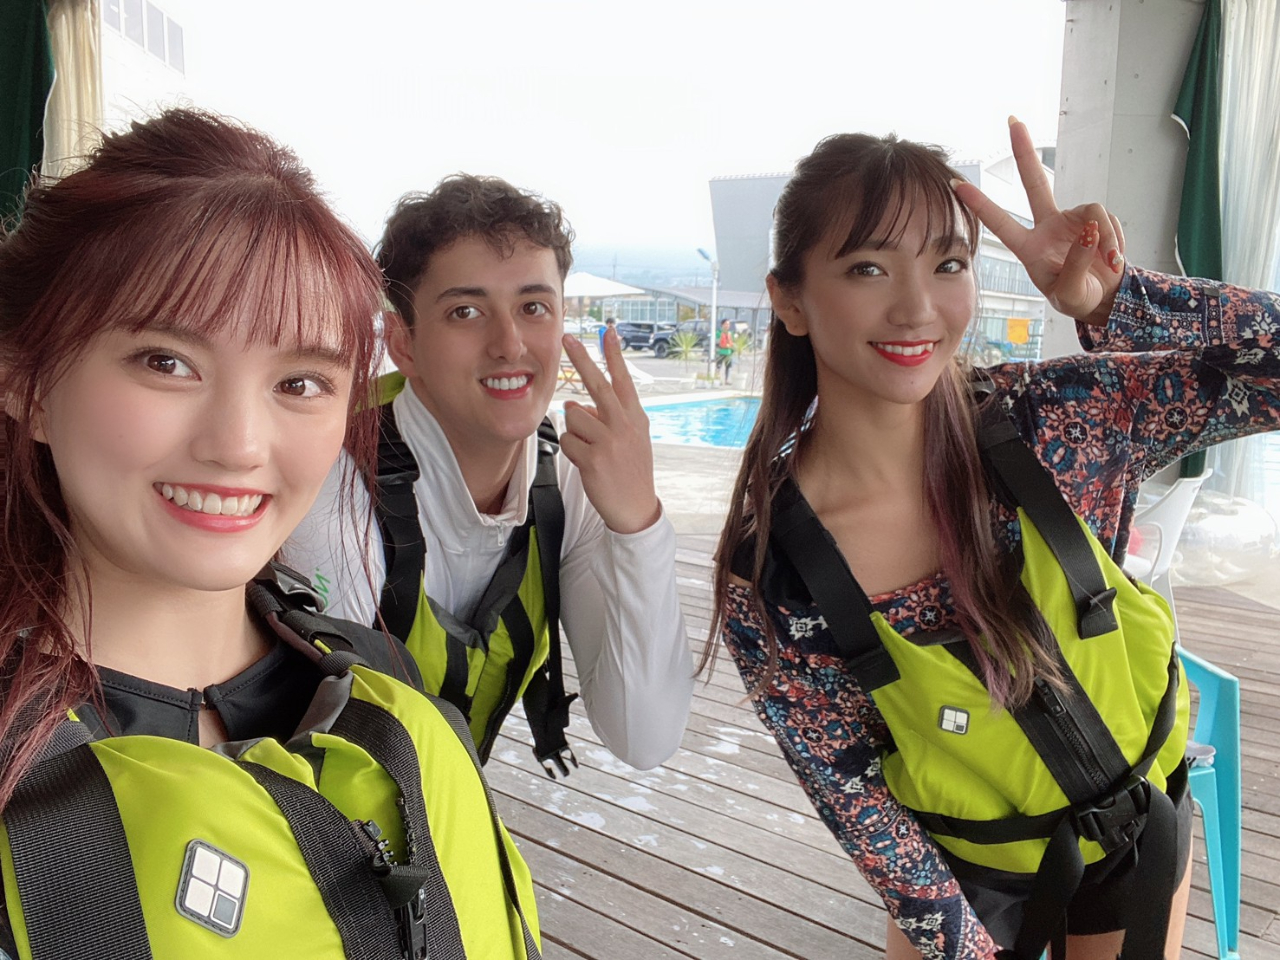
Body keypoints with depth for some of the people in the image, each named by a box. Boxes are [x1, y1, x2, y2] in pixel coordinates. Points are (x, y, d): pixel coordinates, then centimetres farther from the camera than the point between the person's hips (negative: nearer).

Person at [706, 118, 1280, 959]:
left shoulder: (1055, 424, -23)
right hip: (969, 873, -1)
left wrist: (1110, 299, -33)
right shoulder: (765, 579, -26)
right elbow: (849, 795, -16)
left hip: (1144, 822, 2)